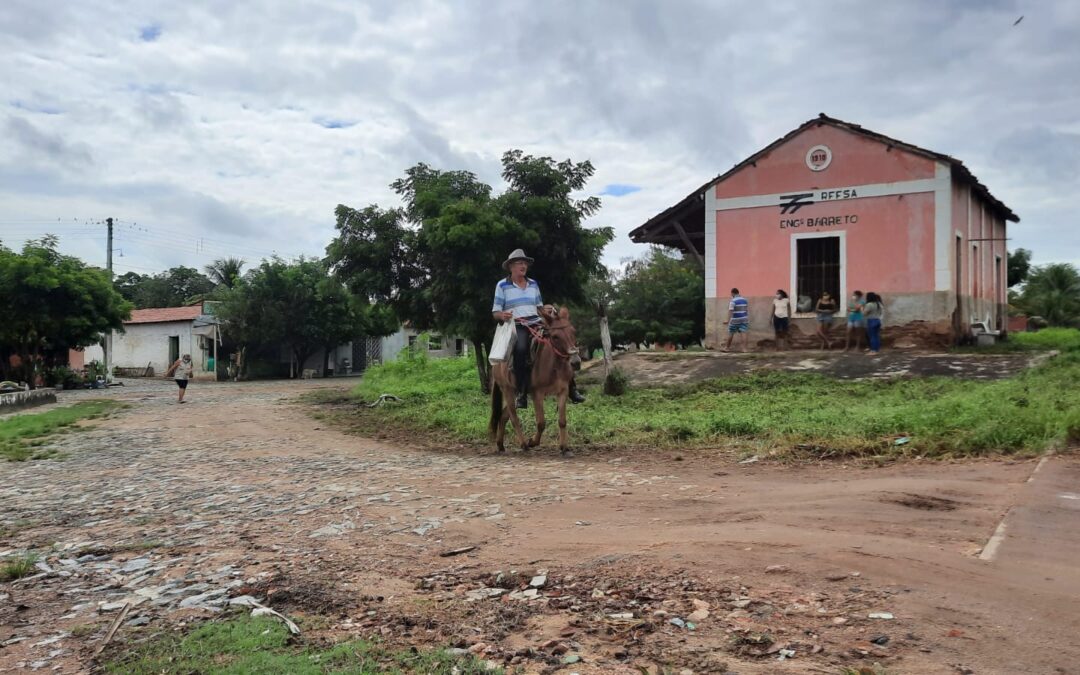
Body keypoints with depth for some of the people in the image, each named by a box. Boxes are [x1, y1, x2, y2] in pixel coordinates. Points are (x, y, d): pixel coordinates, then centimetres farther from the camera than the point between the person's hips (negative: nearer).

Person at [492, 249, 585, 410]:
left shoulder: (533, 284, 16)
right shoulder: (502, 285, 3)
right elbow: (495, 313, 2)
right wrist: (502, 315, -21)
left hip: (536, 324, 4)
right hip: (516, 326, -4)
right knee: (521, 349, -37)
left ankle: (571, 389, -10)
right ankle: (522, 394, -31)